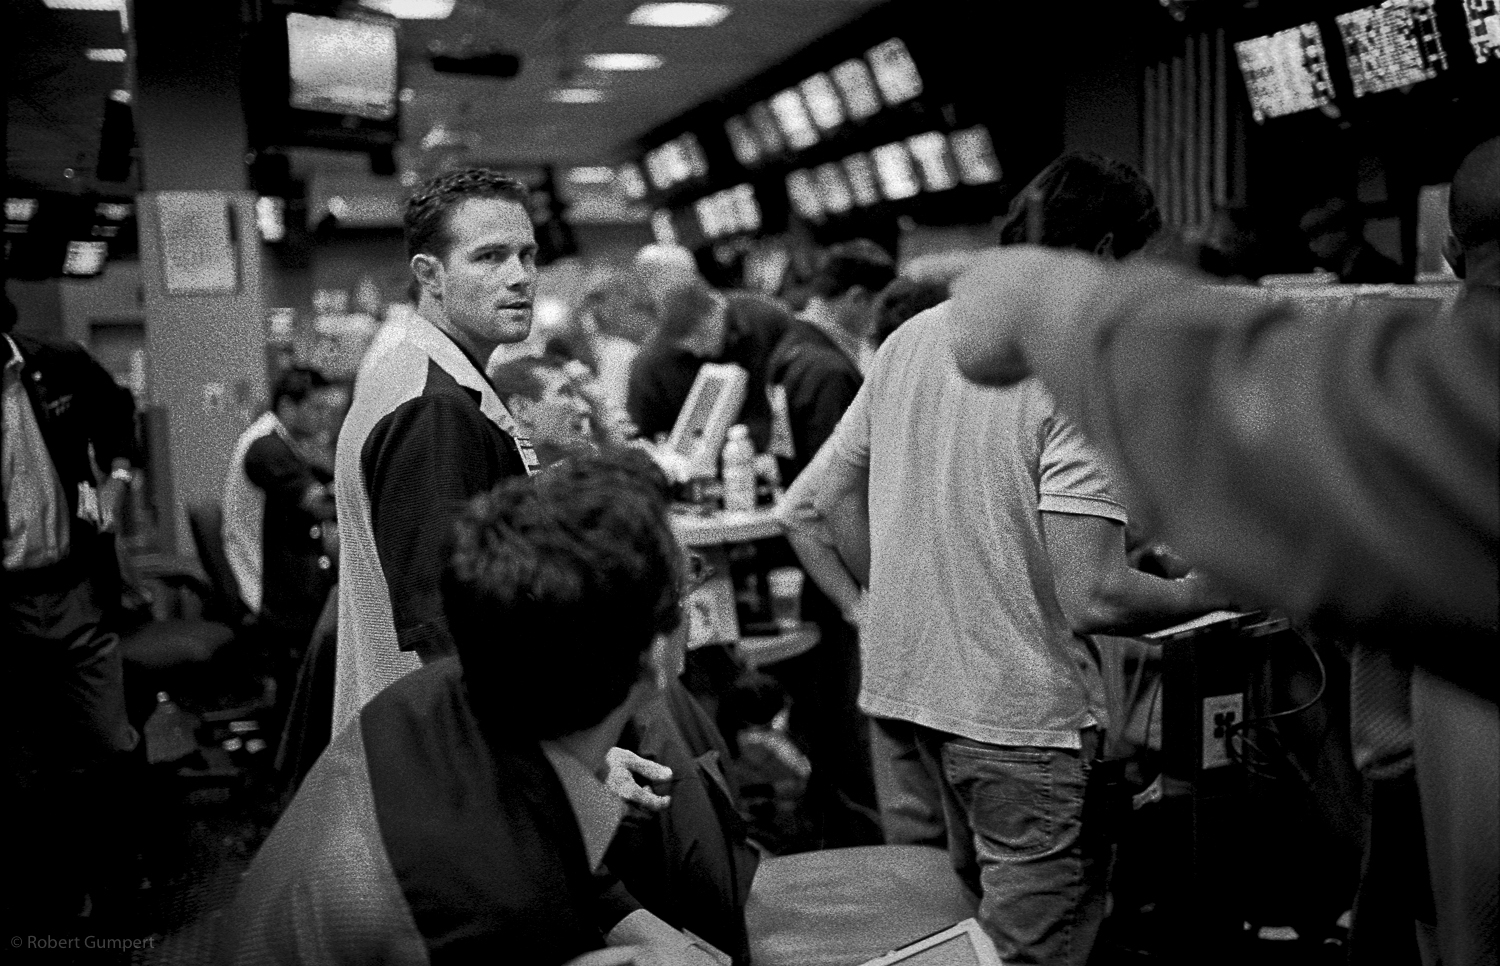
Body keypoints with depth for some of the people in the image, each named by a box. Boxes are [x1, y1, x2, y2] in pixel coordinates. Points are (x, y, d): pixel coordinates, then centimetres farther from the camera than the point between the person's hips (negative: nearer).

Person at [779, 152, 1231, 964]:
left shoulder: (909, 339, 5)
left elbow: (802, 511, 7)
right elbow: (1092, 600, -20)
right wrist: (1204, 592, -3)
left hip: (903, 688, 8)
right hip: (1021, 715, -7)